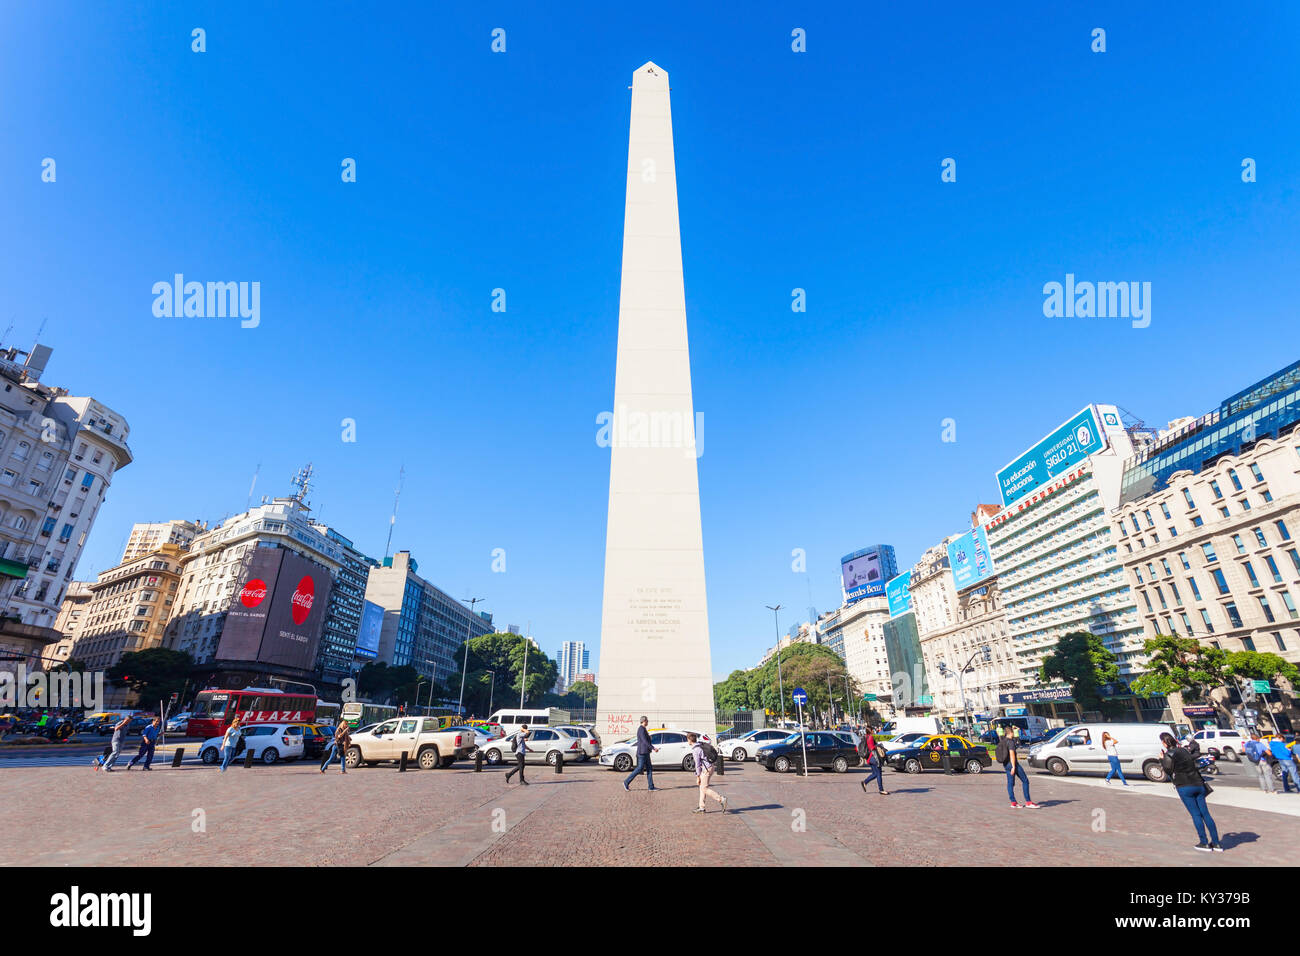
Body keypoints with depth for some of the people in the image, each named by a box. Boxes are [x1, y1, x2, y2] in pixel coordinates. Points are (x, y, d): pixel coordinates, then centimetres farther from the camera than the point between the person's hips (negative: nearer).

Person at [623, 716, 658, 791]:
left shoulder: (643, 729, 16)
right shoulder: (641, 729, -16)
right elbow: (645, 741, -22)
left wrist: (653, 748, 18)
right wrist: (653, 748, -19)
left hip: (646, 753, 10)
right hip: (642, 752, -10)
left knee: (649, 769, 8)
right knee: (639, 769, -6)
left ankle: (651, 786, 9)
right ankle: (627, 782, 2)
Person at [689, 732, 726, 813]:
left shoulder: (695, 750, -16)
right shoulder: (701, 745, 11)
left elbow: (697, 764, -15)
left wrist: (698, 776, -6)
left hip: (706, 769, -10)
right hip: (710, 767, 10)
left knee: (705, 788, -3)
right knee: (702, 788, 14)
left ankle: (721, 799, -9)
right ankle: (701, 807, 17)